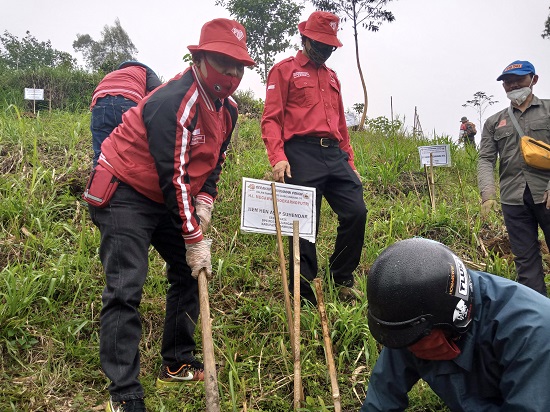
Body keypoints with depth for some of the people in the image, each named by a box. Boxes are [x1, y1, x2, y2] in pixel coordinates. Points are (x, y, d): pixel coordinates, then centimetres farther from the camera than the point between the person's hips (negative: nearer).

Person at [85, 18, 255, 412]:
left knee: (191, 273, 10)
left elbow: (214, 160, 11)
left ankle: (178, 365, 24)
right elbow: (173, 176, -28)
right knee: (125, 288, -14)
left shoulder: (228, 107, 2)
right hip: (125, 192, -9)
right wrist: (194, 238, -24)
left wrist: (206, 200, -8)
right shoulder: (174, 101, -26)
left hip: (169, 199, 9)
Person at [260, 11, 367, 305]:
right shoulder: (284, 70, 5)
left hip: (335, 154, 6)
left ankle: (343, 279, 15)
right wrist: (277, 157, -17)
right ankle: (304, 295, 11)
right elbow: (271, 119, -4)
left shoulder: (331, 76, 25)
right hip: (301, 155, -6)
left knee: (356, 212, -5)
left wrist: (349, 161, 20)